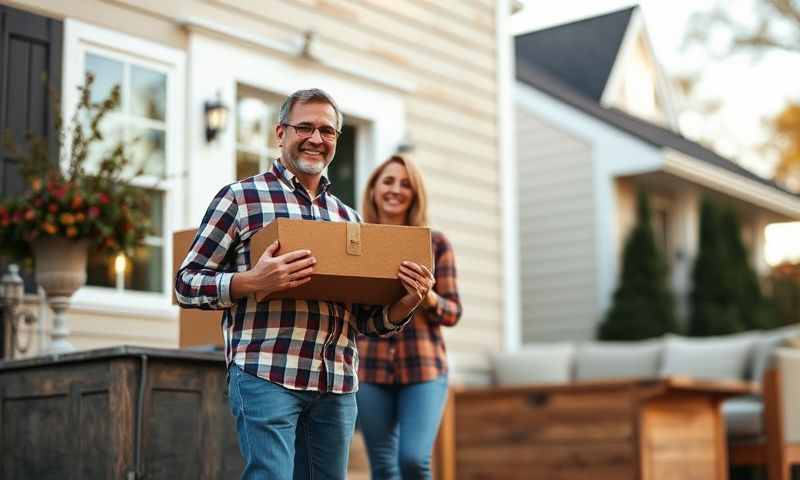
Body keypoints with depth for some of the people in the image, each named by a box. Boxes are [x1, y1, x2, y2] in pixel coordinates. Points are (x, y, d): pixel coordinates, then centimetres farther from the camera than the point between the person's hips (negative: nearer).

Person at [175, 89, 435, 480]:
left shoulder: (348, 217, 19)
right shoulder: (240, 197, 4)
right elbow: (186, 283, 0)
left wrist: (406, 304, -2)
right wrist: (253, 281, -17)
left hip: (338, 387, 5)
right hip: (266, 375, -5)